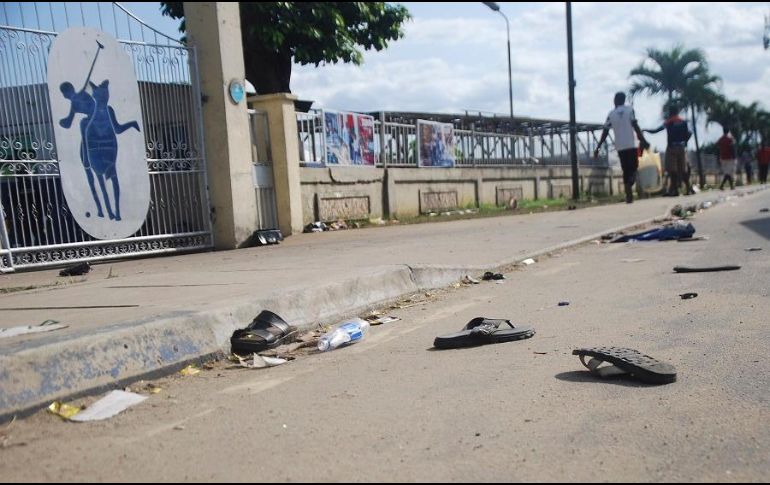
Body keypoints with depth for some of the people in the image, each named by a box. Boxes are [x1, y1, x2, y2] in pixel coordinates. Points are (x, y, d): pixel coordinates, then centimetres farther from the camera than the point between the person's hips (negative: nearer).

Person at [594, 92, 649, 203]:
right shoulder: (629, 110, 2)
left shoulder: (611, 114, 8)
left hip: (620, 147, 2)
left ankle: (629, 194, 2)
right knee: (633, 167, 8)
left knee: (626, 170, 11)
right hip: (631, 145, -2)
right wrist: (643, 140, -6)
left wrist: (598, 148, 9)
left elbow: (605, 133, 5)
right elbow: (635, 126, -8)